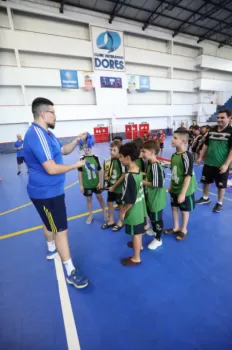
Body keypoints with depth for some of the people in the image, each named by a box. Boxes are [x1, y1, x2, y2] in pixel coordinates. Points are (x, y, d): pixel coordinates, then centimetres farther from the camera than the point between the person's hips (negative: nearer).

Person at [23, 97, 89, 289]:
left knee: (50, 223, 27)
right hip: (46, 192, -11)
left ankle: (52, 250, 50)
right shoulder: (37, 135, -24)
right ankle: (70, 271, 12)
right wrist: (75, 165, -17)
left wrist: (77, 140, -1)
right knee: (61, 229, -3)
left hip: (49, 189, 11)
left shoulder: (46, 133, 10)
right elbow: (51, 169, -30)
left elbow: (64, 150, 15)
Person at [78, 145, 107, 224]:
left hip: (96, 183, 0)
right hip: (86, 184, 0)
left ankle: (104, 212, 33)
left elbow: (99, 170, -3)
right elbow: (80, 173, -3)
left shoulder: (95, 158, -8)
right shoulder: (82, 159, -8)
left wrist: (100, 182, -4)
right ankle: (90, 215, 30)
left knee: (99, 197, 13)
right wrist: (81, 185, -2)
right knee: (89, 199, 13)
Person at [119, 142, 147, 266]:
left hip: (133, 211, -8)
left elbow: (130, 201, -26)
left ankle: (136, 258, 32)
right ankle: (138, 245, 55)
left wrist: (123, 212, -12)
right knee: (138, 231, 29)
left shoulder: (129, 176, -31)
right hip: (140, 207, 9)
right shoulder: (138, 170, -3)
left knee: (135, 233, 11)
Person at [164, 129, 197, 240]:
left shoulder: (187, 156, -23)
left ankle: (184, 229, 34)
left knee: (185, 210, 12)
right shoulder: (174, 155, 0)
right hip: (174, 189, 7)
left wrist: (183, 193, -23)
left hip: (184, 190, -7)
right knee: (174, 207, 18)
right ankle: (176, 227, 38)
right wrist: (170, 186, 14)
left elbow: (188, 176, -23)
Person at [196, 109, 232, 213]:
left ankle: (219, 203, 28)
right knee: (205, 181, 16)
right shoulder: (212, 130, 4)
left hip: (221, 165, -5)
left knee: (221, 185, 9)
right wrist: (201, 157, 9)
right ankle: (205, 198, 37)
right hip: (208, 163, 5)